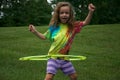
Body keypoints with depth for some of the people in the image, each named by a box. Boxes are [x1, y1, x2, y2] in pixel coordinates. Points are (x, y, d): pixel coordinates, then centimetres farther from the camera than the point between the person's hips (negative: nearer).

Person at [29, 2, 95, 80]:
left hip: (65, 58, 3)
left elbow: (85, 23, -10)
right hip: (53, 57, -2)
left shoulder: (73, 26, -4)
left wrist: (91, 12, -25)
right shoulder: (54, 27, -6)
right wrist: (35, 31, -10)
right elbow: (44, 37, 5)